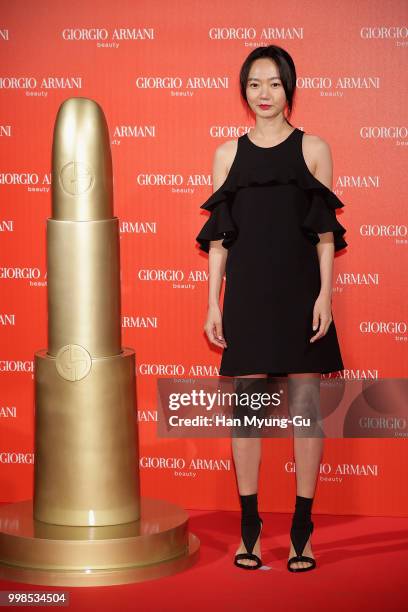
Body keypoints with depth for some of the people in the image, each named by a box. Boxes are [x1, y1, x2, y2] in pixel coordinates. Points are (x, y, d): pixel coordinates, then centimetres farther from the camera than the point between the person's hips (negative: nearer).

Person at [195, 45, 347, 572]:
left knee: (306, 407, -1)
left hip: (300, 292, -1)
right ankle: (249, 528, 9)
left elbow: (325, 231, 3)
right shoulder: (229, 153, 9)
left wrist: (325, 293, -8)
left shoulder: (313, 149, 5)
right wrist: (213, 305, 3)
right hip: (247, 292, 1)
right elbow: (219, 234, 9)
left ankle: (302, 530, 6)